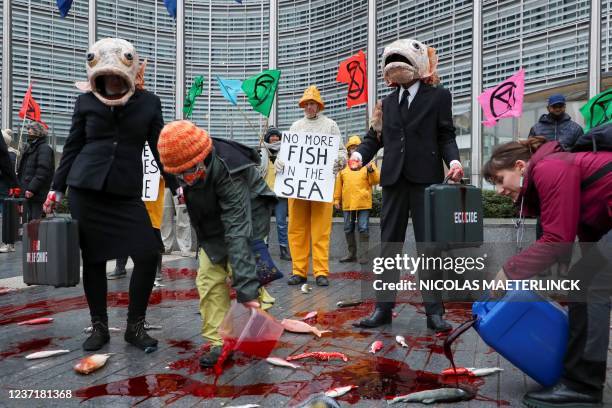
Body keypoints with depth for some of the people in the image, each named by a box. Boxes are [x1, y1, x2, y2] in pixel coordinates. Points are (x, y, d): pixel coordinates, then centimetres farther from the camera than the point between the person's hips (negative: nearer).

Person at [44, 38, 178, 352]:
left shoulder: (148, 102, 3)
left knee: (148, 255, -8)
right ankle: (99, 327, 23)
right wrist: (57, 188, 8)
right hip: (85, 189, 1)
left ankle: (135, 326, 11)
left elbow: (160, 148, 7)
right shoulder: (86, 101, 4)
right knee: (93, 259, 6)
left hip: (126, 193, 0)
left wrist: (177, 185, 3)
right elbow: (72, 147, 9)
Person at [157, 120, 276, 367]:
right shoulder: (183, 161, -19)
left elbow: (238, 231, -43)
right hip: (212, 225, 6)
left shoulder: (227, 172, -39)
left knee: (239, 271, -19)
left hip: (244, 218, -6)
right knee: (209, 279, -2)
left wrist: (246, 287, -46)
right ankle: (219, 342, 5)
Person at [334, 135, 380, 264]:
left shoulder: (368, 162, 6)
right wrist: (336, 199, 10)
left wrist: (371, 170, -19)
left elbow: (376, 180, -2)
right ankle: (352, 254, 22)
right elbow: (339, 183, 13)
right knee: (348, 229, 10)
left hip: (363, 203, -3)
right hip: (347, 204, 3)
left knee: (363, 229, -3)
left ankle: (363, 255, 5)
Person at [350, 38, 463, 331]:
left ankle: (434, 310, 8)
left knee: (428, 245, -1)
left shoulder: (438, 96, 6)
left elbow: (446, 136, 2)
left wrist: (453, 161, -16)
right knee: (389, 244, 6)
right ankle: (383, 307, 14)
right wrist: (360, 154, -7)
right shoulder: (388, 102, 18)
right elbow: (375, 136, 12)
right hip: (394, 178, 4)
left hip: (426, 178, -4)